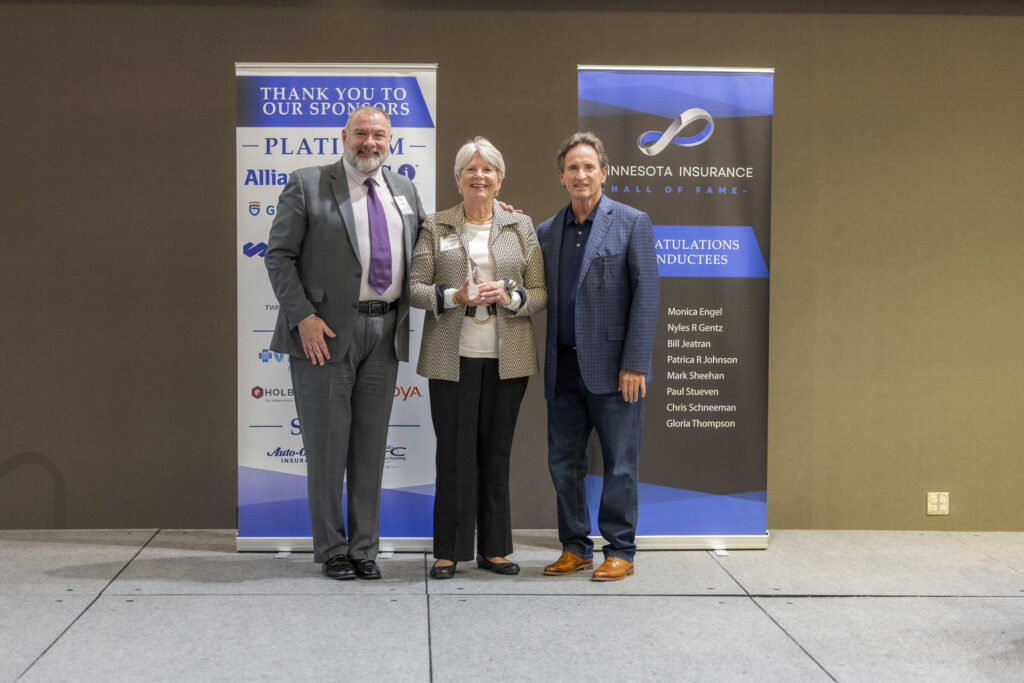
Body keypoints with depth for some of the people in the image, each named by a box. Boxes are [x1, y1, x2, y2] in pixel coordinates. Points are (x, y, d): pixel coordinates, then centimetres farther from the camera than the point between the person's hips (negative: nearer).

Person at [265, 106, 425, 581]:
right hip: (326, 331, -4)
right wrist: (303, 317, -14)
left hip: (384, 333, 4)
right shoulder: (307, 185, -1)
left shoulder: (405, 190, 14)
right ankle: (331, 548, 16)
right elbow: (279, 256, -4)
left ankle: (364, 548, 20)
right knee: (327, 443, 2)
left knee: (371, 444, 9)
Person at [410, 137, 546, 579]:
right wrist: (455, 297, -15)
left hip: (507, 358, 2)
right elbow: (414, 288, 2)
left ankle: (494, 548, 19)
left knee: (496, 452, 8)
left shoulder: (521, 226, 10)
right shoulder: (436, 227, 7)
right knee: (454, 452, 0)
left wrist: (510, 297, -13)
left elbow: (541, 293, 7)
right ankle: (448, 551, 11)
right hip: (452, 356, -1)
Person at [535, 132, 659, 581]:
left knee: (620, 465, 3)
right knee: (563, 462, 10)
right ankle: (575, 548, 23)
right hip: (564, 367, 5)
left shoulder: (632, 222, -1)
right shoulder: (547, 231, 12)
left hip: (612, 367, -4)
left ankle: (619, 552, 15)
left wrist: (634, 364, -13)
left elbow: (646, 294, -6)